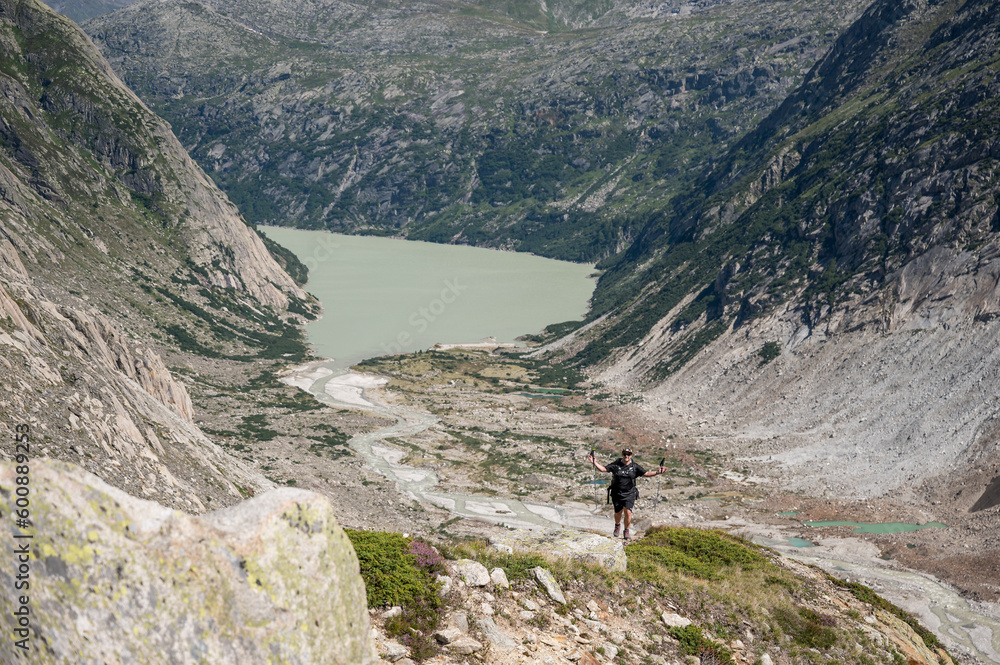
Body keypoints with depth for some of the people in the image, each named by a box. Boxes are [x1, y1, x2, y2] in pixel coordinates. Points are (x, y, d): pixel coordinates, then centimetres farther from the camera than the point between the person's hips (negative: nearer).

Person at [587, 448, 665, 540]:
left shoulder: (634, 467, 0)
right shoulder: (615, 465, -1)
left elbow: (646, 474, 0)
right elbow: (603, 469, -1)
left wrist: (657, 472, -12)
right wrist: (595, 463, -14)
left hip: (629, 494, -1)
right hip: (617, 494, 1)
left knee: (628, 512, -12)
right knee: (618, 513, 9)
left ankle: (626, 531, 9)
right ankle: (617, 526, 42)